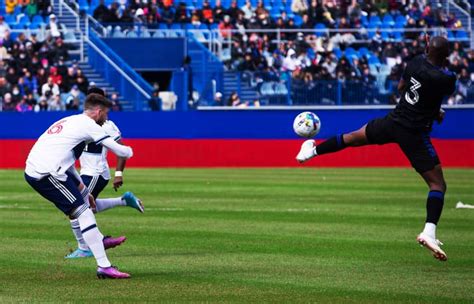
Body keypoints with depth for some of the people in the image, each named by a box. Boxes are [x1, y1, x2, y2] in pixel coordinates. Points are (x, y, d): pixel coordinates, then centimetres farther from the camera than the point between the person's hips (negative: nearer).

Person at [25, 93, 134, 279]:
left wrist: (82, 190, 30)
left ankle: (98, 240, 41)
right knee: (84, 213, -9)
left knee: (83, 195, 30)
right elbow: (119, 150, -3)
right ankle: (104, 266, -15)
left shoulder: (69, 121, 25)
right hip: (46, 175, -9)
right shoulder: (89, 124, -2)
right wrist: (129, 151, 21)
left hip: (33, 171, 9)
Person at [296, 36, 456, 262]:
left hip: (394, 120, 5)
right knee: (437, 184, 0)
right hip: (415, 134, -5)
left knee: (356, 137, 30)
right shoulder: (446, 78, -21)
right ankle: (429, 232, -16)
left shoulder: (416, 62, -4)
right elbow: (448, 92, 5)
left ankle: (314, 150, 41)